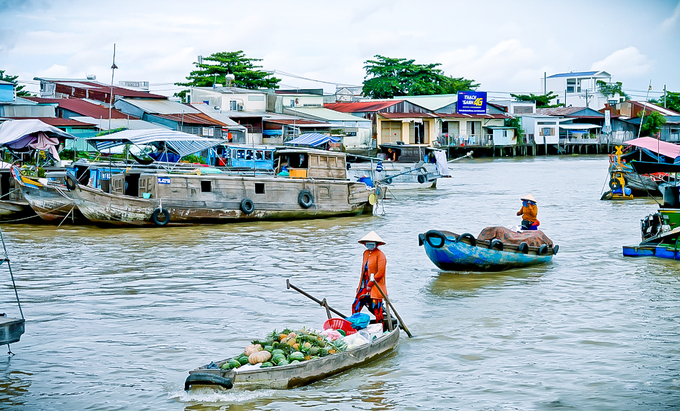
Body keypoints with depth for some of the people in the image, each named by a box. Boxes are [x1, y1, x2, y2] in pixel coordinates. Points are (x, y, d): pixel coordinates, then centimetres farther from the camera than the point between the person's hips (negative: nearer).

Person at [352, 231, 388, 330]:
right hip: (364, 286, 7)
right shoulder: (365, 253, 15)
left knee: (376, 309, -5)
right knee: (355, 306, 5)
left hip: (376, 287, -7)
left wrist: (370, 284, -14)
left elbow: (380, 272, -15)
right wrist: (360, 286, 14)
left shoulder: (380, 255, -8)